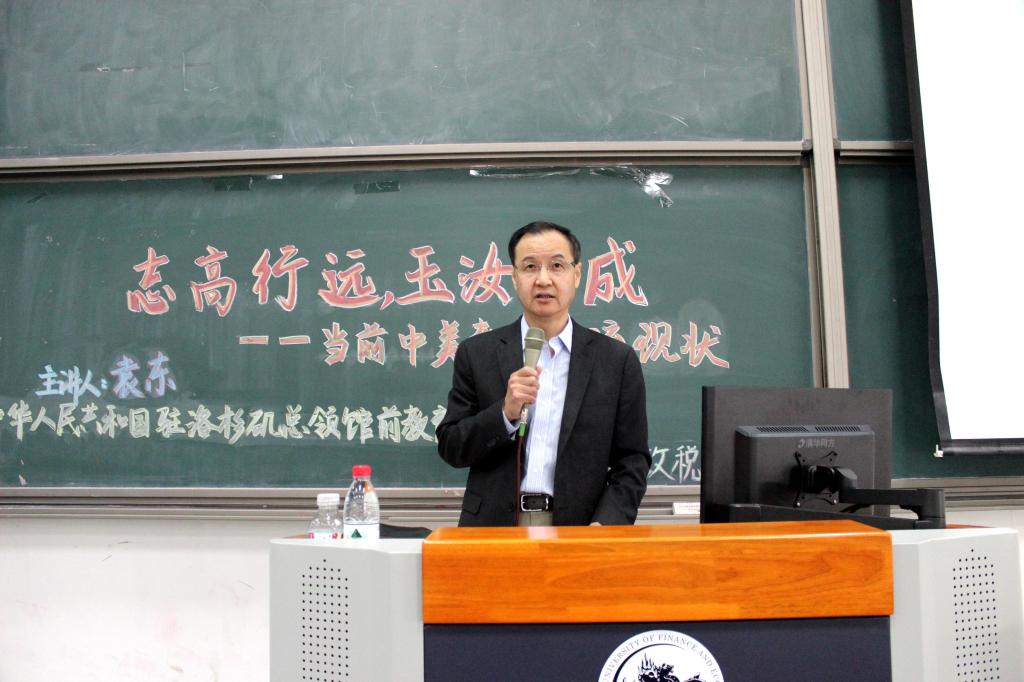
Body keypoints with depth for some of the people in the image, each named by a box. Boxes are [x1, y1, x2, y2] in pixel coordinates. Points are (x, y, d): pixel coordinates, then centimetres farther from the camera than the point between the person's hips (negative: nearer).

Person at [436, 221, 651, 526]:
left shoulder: (617, 360, 6)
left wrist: (606, 524, -8)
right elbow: (450, 447, 6)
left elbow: (632, 460, 7)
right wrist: (505, 413, -10)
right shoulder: (476, 354, 7)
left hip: (577, 532, 1)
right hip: (493, 528, 0)